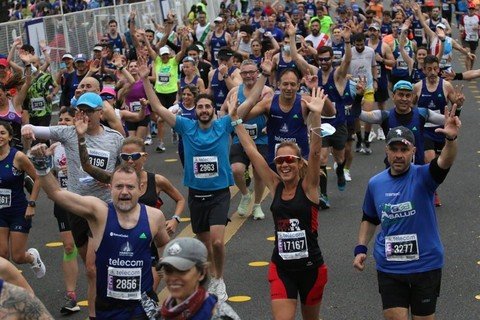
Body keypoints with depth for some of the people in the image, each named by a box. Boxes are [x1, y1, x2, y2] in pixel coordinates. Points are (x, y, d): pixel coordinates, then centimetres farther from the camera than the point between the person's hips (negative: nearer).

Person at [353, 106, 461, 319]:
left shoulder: (423, 177, -10)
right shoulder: (375, 184, 1)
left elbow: (444, 162, -32)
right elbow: (370, 219, 16)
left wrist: (451, 139, -50)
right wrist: (360, 248, 6)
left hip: (425, 264, -2)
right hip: (389, 267, 2)